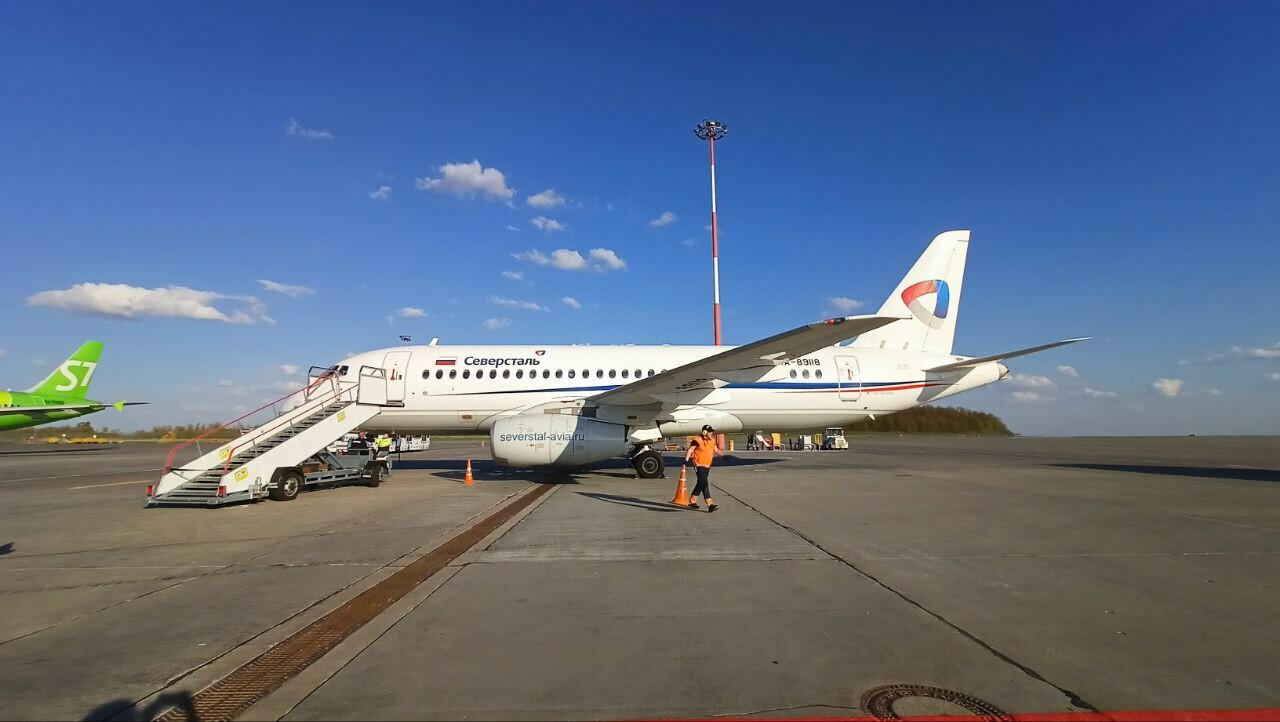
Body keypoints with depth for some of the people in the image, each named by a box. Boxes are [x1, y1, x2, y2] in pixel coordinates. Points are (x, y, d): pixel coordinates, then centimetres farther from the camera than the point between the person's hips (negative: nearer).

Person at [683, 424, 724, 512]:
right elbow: (690, 450, -12)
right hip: (699, 465, -8)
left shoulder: (712, 441, 11)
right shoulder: (697, 440, -11)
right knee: (704, 484, -13)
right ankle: (709, 504, -16)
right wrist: (686, 460, -21)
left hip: (707, 465, 8)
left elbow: (717, 451, 19)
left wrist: (724, 455, 7)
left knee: (700, 483, 15)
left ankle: (692, 501, 29)